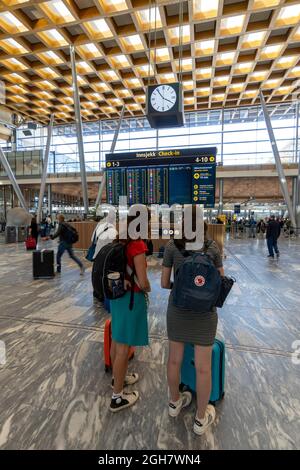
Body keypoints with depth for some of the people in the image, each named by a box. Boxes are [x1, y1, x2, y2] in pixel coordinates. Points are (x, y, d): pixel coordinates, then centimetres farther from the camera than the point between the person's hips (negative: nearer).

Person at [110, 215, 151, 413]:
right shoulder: (137, 245, -22)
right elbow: (143, 282, -22)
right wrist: (148, 289, -2)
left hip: (116, 295, 8)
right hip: (131, 298, -8)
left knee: (116, 341, 24)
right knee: (123, 348, 7)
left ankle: (119, 377, 47)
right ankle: (117, 398, 26)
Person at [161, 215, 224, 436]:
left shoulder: (172, 245, -6)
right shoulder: (212, 246, -4)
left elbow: (164, 283, -3)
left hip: (177, 309, 1)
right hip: (204, 311, -1)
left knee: (174, 360, 21)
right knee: (203, 368, 15)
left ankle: (175, 403, 45)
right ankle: (201, 419, 36)